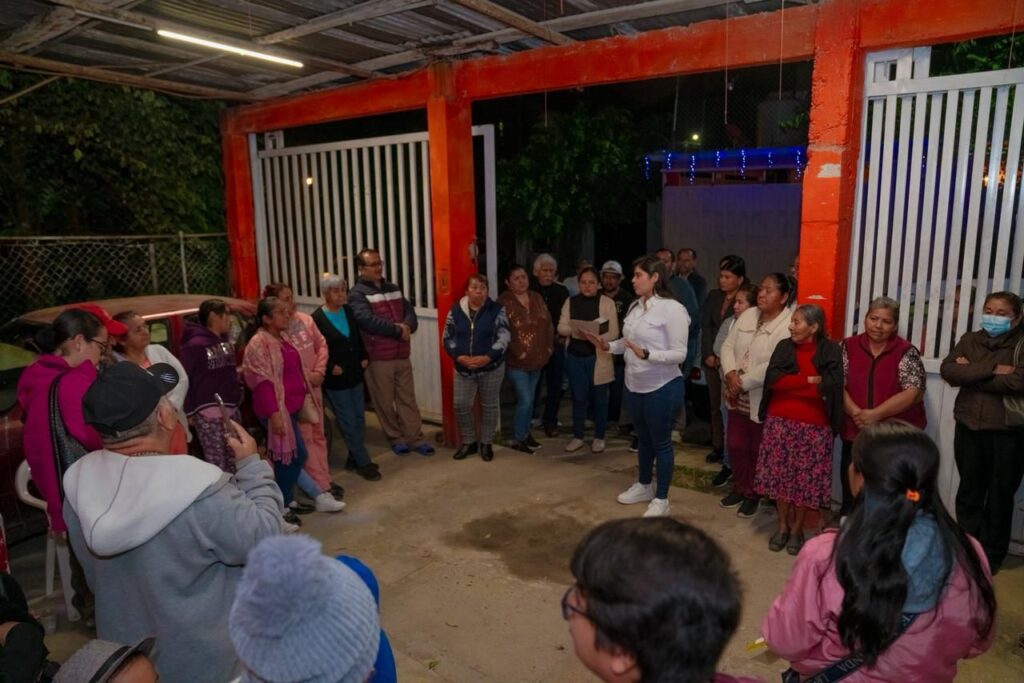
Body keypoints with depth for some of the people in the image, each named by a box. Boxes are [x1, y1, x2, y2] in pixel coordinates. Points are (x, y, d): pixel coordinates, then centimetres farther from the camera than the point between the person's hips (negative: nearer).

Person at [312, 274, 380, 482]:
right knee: (349, 422, 1)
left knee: (359, 418, 13)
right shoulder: (316, 319, -14)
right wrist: (330, 368, -18)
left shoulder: (349, 311, 4)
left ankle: (355, 457, 28)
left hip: (355, 374, 6)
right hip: (335, 379, -6)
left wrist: (364, 357, 4)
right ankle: (363, 463, 11)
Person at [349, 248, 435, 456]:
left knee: (408, 399, 10)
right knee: (385, 402, 7)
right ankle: (396, 438, 22)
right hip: (378, 359, -5)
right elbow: (368, 321, -24)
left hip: (402, 355, 5)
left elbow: (410, 312, 8)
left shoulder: (393, 288, 12)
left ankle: (415, 438, 18)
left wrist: (406, 326, -15)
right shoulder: (357, 294, -10)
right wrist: (398, 330, -17)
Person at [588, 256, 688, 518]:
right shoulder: (636, 307, 5)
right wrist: (608, 345, -2)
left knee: (661, 441, 7)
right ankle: (644, 486, 40)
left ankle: (661, 499, 22)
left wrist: (646, 355, -32)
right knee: (643, 438, 22)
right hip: (634, 385, 7)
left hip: (662, 387, -7)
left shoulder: (672, 309, -18)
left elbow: (679, 354, -20)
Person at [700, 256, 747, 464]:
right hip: (712, 359, 5)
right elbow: (705, 326, 7)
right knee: (715, 404, 10)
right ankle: (717, 446, 20)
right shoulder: (713, 296, 10)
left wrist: (726, 357, -12)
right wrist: (708, 354, -3)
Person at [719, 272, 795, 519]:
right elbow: (728, 346, 3)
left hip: (762, 400, -6)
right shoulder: (747, 316, 5)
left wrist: (743, 382, -18)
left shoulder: (788, 325, -17)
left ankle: (753, 493, 30)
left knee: (757, 449, 10)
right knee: (736, 445, 16)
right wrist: (730, 374, -14)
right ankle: (739, 488, 36)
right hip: (738, 397, 6)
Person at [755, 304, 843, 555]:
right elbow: (773, 380, -11)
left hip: (813, 425, -2)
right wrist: (810, 380, -14)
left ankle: (797, 528, 25)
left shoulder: (831, 351, -4)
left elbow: (831, 387, -15)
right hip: (780, 421, 2)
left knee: (806, 478, 6)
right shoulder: (784, 346, 2)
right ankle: (782, 525, 26)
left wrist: (791, 383, -14)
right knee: (780, 474, 9)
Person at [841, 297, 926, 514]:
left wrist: (875, 414, -21)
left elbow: (912, 393, -13)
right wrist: (856, 413, -17)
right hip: (855, 433, 2)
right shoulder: (848, 346, 3)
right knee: (851, 496, 13)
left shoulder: (906, 352, -4)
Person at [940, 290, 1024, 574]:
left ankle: (991, 555, 26)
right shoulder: (970, 340, 5)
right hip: (969, 428, 4)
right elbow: (947, 370, -9)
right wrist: (991, 370, -20)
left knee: (1000, 496, 10)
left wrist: (972, 374, -13)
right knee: (969, 492, 14)